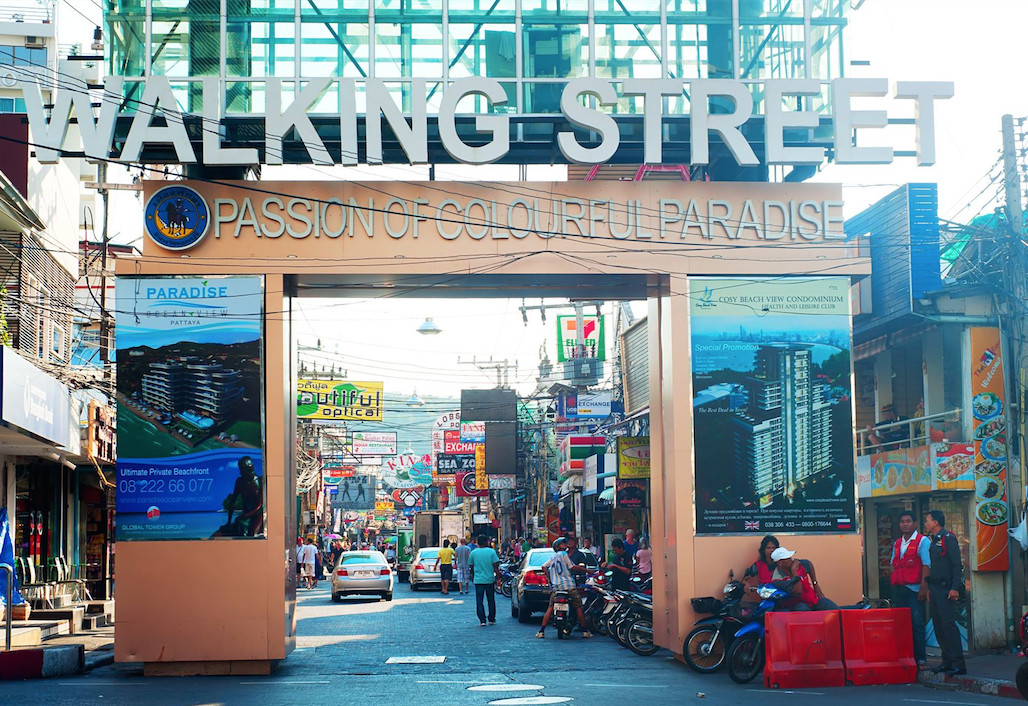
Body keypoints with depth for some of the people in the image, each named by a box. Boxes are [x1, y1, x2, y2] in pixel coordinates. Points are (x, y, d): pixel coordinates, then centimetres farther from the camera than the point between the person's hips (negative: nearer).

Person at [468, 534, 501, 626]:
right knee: (491, 600, 14)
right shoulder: (492, 551, -5)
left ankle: (482, 620, -4)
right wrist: (498, 577, -1)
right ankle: (491, 619, 20)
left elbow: (471, 566, 9)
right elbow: (496, 566, -7)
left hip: (478, 580, 0)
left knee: (479, 601, 2)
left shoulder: (473, 553, -1)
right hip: (490, 580, 0)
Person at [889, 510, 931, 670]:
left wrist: (923, 587, -16)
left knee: (917, 625, -7)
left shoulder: (923, 541, -1)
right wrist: (892, 584, 10)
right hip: (898, 589, 6)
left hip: (914, 589, -6)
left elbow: (926, 565, -8)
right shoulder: (897, 543, 18)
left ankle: (920, 659, -3)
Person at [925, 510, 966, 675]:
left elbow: (957, 565, -14)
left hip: (946, 588, -9)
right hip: (935, 588, 9)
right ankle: (947, 661, 12)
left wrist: (955, 588, -21)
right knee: (939, 626, 7)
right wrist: (929, 588, 18)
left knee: (948, 623, -12)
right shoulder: (934, 541, 19)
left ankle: (958, 664, -12)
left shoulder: (948, 538, -8)